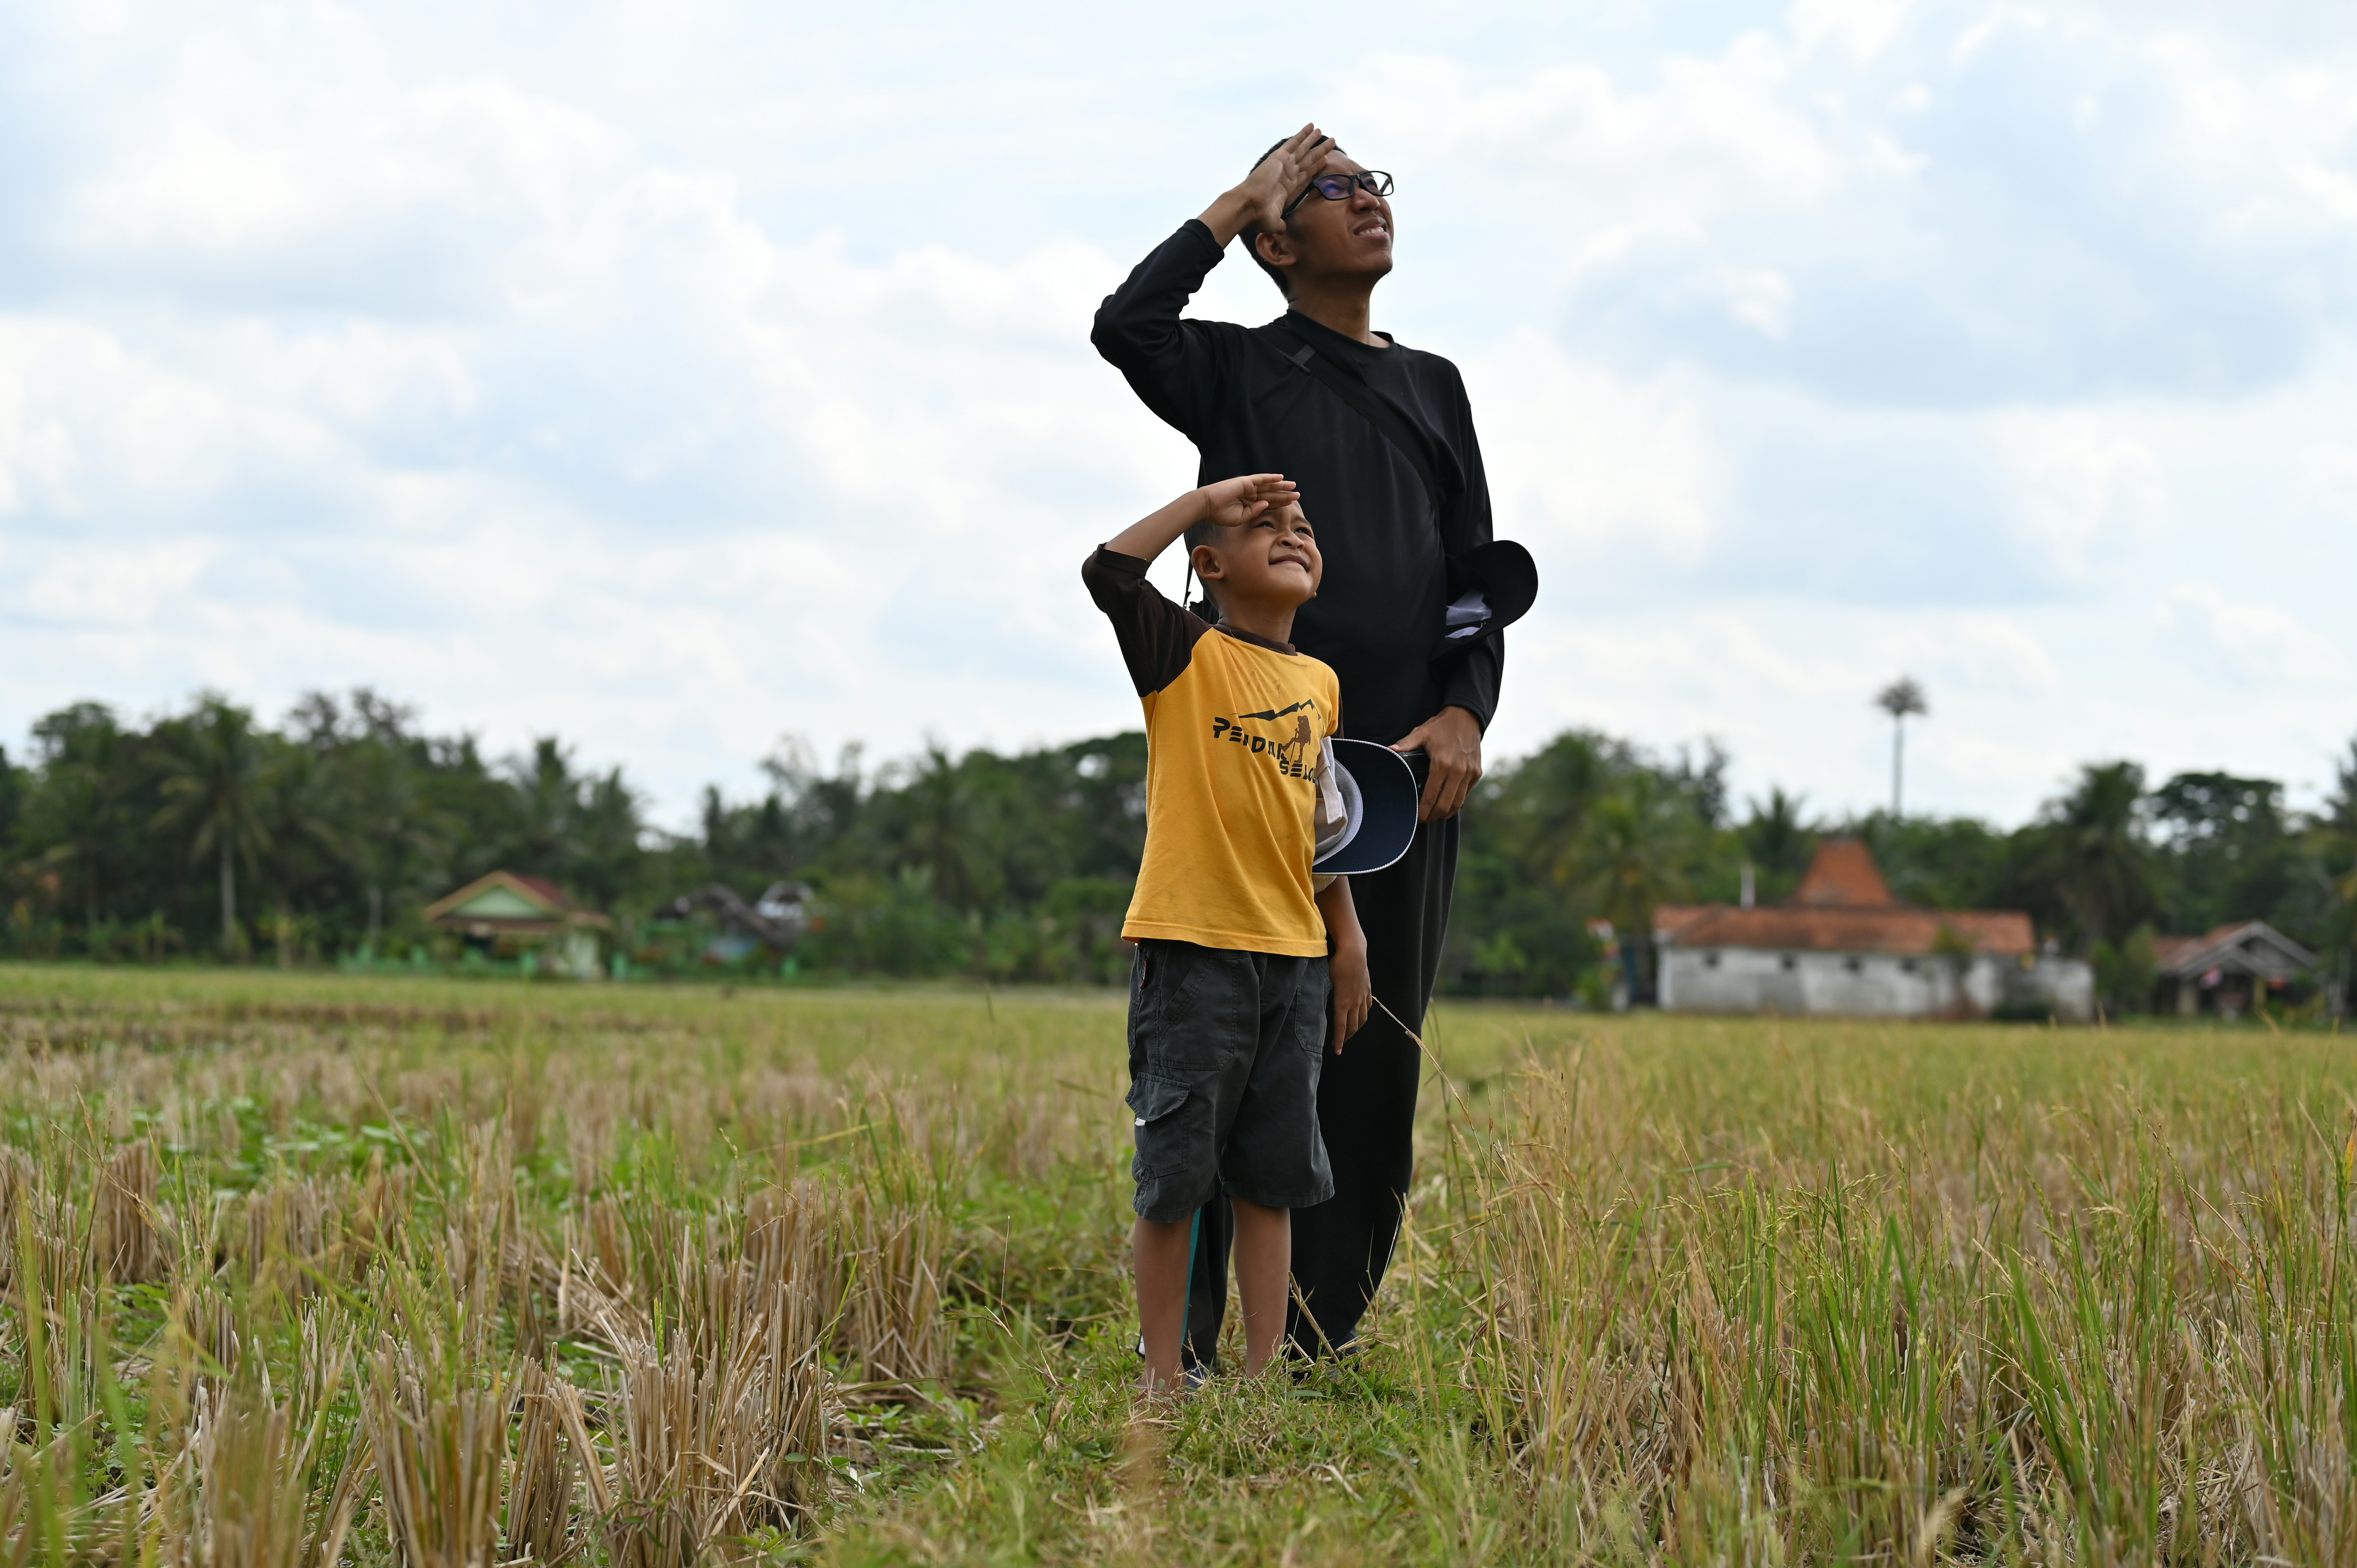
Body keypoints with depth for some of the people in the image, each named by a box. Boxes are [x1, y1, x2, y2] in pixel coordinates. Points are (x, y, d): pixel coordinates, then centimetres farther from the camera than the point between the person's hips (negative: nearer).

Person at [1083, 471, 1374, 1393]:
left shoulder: (1320, 684, 13)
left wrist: (1348, 938, 19)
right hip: (1191, 947, -5)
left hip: (1293, 955, 5)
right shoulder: (1187, 656, -3)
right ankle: (1162, 1376, 8)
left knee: (1271, 1178, 8)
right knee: (1173, 1174, 0)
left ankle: (1264, 1373, 13)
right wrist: (1209, 498, -13)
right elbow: (1108, 572, -20)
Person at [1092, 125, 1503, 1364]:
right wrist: (1235, 205, 0)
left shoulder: (1433, 387, 20)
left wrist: (1465, 714, -1)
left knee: (1374, 1055, 3)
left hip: (1404, 765, 4)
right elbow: (1125, 327, -12)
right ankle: (1185, 1343, -3)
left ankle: (1326, 1337, 8)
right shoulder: (1235, 369, 10)